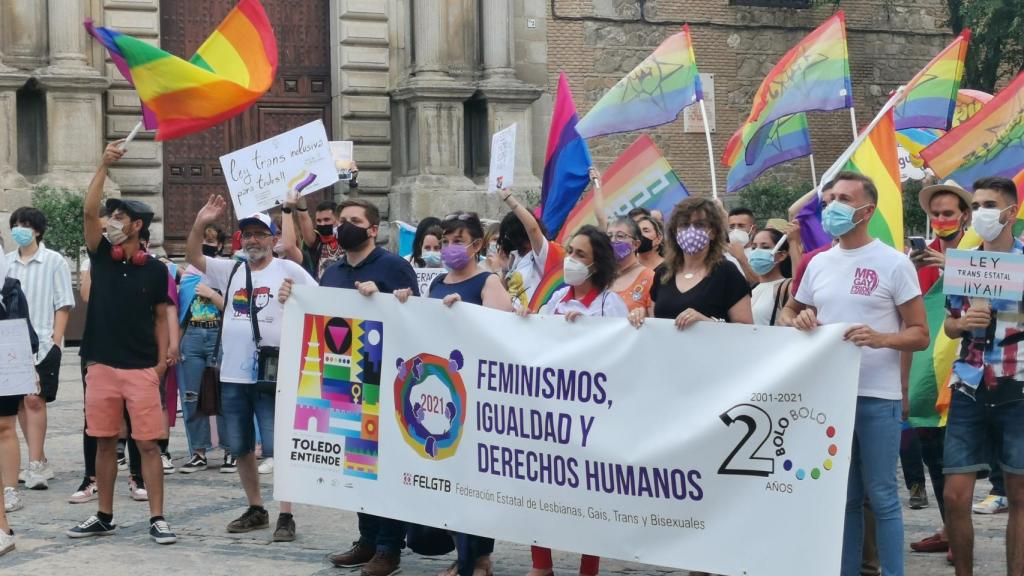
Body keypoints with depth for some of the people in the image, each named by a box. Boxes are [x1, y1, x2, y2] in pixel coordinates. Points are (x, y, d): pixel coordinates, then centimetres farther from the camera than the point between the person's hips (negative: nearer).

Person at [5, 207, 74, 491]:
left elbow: (63, 305, -3)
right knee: (20, 402, 6)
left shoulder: (53, 261, -1)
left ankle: (35, 466, -10)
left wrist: (55, 340, -10)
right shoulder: (7, 262, 11)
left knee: (34, 401, -11)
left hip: (42, 342, -5)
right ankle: (40, 462, 17)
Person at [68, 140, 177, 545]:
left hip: (142, 369, -3)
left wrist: (162, 360, -1)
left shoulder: (155, 269, 1)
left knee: (148, 444, -4)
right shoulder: (101, 256, 5)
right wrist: (104, 166, -13)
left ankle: (157, 519, -1)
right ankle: (104, 517, 19)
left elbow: (161, 317, 7)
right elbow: (89, 211, -7)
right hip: (102, 366, 3)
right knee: (104, 442, 9)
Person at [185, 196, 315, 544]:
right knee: (239, 448, 12)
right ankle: (256, 509, 25)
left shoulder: (289, 271, -1)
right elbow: (192, 256, 8)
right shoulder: (230, 271, 12)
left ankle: (286, 516, 0)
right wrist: (200, 223, -5)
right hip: (232, 375, 6)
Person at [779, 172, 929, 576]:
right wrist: (796, 320, -1)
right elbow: (787, 313, 22)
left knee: (880, 495, -1)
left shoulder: (894, 263, -4)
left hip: (877, 397, -5)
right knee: (842, 495, 12)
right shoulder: (819, 263, 11)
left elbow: (920, 334, -4)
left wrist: (881, 338, -23)